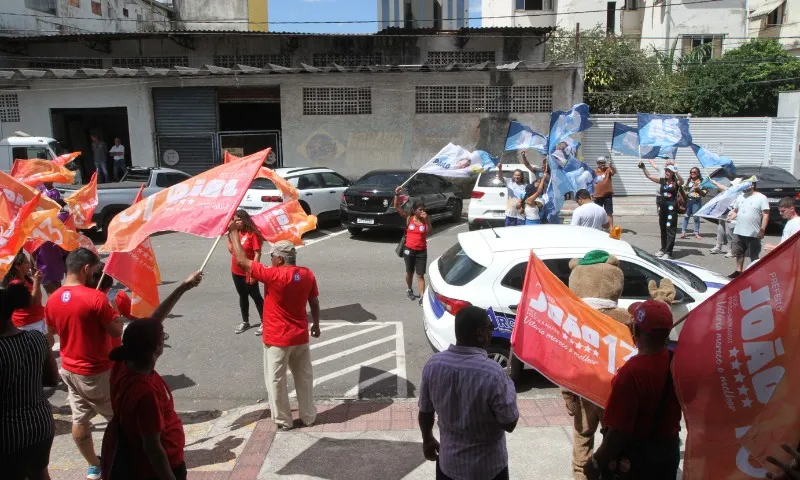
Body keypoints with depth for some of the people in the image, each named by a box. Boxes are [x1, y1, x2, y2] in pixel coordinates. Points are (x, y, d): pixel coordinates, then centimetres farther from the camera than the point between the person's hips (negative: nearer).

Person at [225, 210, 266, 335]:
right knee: (243, 296, 18)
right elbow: (231, 249, 7)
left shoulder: (253, 234, -16)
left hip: (248, 273, -7)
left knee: (256, 296, 2)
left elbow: (257, 254, -18)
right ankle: (245, 322, 31)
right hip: (236, 272, 7)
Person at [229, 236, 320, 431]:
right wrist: (316, 324, 21)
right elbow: (314, 303, 6)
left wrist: (234, 233, -6)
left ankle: (283, 420, 21)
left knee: (276, 380, 11)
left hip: (278, 339, -5)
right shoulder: (308, 274, -5)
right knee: (304, 377, 17)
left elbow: (242, 261, -16)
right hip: (301, 337, 6)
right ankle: (309, 416, 29)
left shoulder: (273, 275, -21)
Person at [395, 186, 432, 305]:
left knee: (420, 275, -2)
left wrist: (426, 219, -23)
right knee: (409, 272, 18)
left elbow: (429, 232, -16)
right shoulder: (409, 218, -4)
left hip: (422, 251, -1)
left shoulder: (426, 219, -3)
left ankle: (422, 297, -3)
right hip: (409, 249, 1)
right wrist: (397, 194, -22)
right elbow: (397, 207, -9)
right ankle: (409, 290, 41)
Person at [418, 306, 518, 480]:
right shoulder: (492, 373, -29)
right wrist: (509, 389, -1)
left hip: (448, 461, 4)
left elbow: (425, 411, 0)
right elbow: (510, 423, -17)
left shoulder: (433, 364, -14)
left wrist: (428, 440, 17)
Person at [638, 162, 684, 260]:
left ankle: (668, 252, -5)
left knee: (670, 229, -6)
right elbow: (649, 176, 7)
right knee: (663, 228, 15)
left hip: (672, 206, -6)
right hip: (662, 206, 6)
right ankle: (663, 249, 27)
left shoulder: (676, 182, -5)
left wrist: (677, 173, -43)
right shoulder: (662, 180, 7)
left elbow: (682, 182, -28)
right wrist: (643, 168, -4)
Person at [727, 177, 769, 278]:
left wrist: (762, 230, -17)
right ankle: (739, 271, 27)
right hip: (738, 232, 6)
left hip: (753, 234, -6)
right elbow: (735, 211, 17)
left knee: (754, 256, 4)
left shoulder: (761, 198, -8)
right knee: (739, 253, 15)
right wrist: (730, 218, -4)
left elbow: (766, 215, -11)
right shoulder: (740, 196, 10)